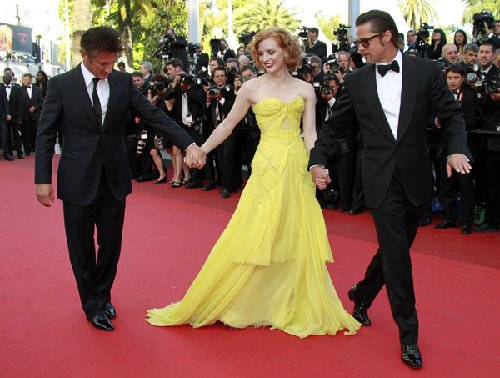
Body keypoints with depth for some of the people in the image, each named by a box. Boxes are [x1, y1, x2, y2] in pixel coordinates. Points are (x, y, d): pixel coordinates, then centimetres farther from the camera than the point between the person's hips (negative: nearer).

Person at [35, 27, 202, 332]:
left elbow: (154, 115, -2)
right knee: (81, 247, 9)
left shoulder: (123, 81, 1)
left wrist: (189, 143, -13)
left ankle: (103, 297, 36)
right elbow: (46, 133, -3)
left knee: (111, 243, 13)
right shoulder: (61, 85, -5)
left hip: (115, 179, 2)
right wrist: (43, 179, -8)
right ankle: (93, 306, 28)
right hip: (78, 180, -2)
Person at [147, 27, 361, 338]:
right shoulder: (252, 88, 2)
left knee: (300, 239, 7)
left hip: (298, 169, 3)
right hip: (269, 167, -3)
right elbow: (227, 125, 8)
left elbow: (310, 133, 4)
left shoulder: (305, 89, 8)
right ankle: (239, 302, 16)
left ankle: (299, 307, 23)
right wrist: (200, 151, 7)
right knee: (255, 236, -2)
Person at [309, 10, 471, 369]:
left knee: (394, 249, 14)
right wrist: (317, 161, 0)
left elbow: (452, 114, 1)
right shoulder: (357, 81, 3)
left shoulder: (426, 71, 0)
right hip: (381, 179, -1)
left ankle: (362, 295, 41)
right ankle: (409, 335, 8)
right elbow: (334, 126, 10)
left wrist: (458, 149, -17)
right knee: (396, 254, -5)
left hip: (416, 177, 1)